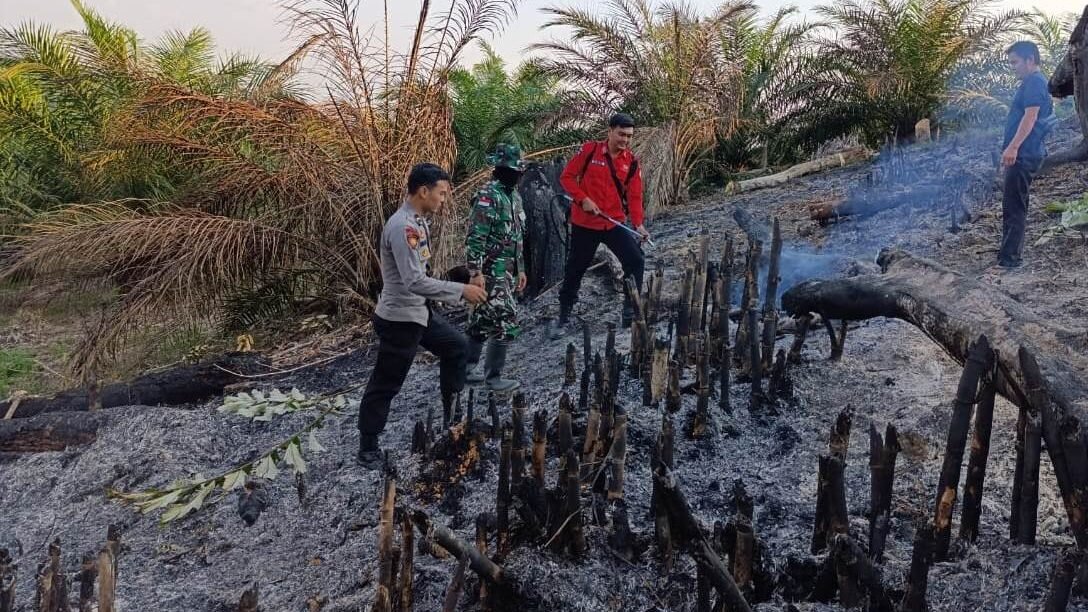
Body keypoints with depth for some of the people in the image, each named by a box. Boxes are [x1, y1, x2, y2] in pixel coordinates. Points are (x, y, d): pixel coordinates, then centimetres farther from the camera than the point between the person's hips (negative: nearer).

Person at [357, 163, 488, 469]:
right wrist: (461, 290, -26)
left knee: (456, 346, 23)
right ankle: (367, 447, 18)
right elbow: (414, 282, -31)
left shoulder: (417, 221, 5)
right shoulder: (402, 227, -26)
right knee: (385, 385, 2)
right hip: (398, 319, -10)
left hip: (419, 312, 10)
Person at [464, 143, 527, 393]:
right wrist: (475, 272, -25)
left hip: (506, 271, 9)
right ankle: (494, 378, 3)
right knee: (505, 323, -7)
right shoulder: (488, 196, -16)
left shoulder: (513, 195, 14)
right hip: (492, 271, -9)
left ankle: (468, 369, 24)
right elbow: (475, 238, -20)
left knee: (482, 321, 15)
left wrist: (521, 269, 22)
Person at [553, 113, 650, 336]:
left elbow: (635, 196, 0)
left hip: (615, 223, 3)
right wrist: (583, 199, -16)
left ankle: (631, 312, 5)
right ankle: (564, 318, 22)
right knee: (575, 269, 7)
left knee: (636, 261, -9)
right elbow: (567, 176, -4)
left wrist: (638, 223, -12)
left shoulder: (632, 161, 1)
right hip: (584, 223, -2)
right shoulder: (590, 150, -6)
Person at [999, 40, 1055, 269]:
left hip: (1024, 154, -11)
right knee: (1013, 206, 13)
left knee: (1014, 206, -12)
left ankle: (1009, 257, -12)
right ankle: (1010, 255, 19)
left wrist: (1013, 147, -29)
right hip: (1021, 154, 11)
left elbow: (1030, 116, -21)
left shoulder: (1035, 82, -10)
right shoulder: (1031, 83, 22)